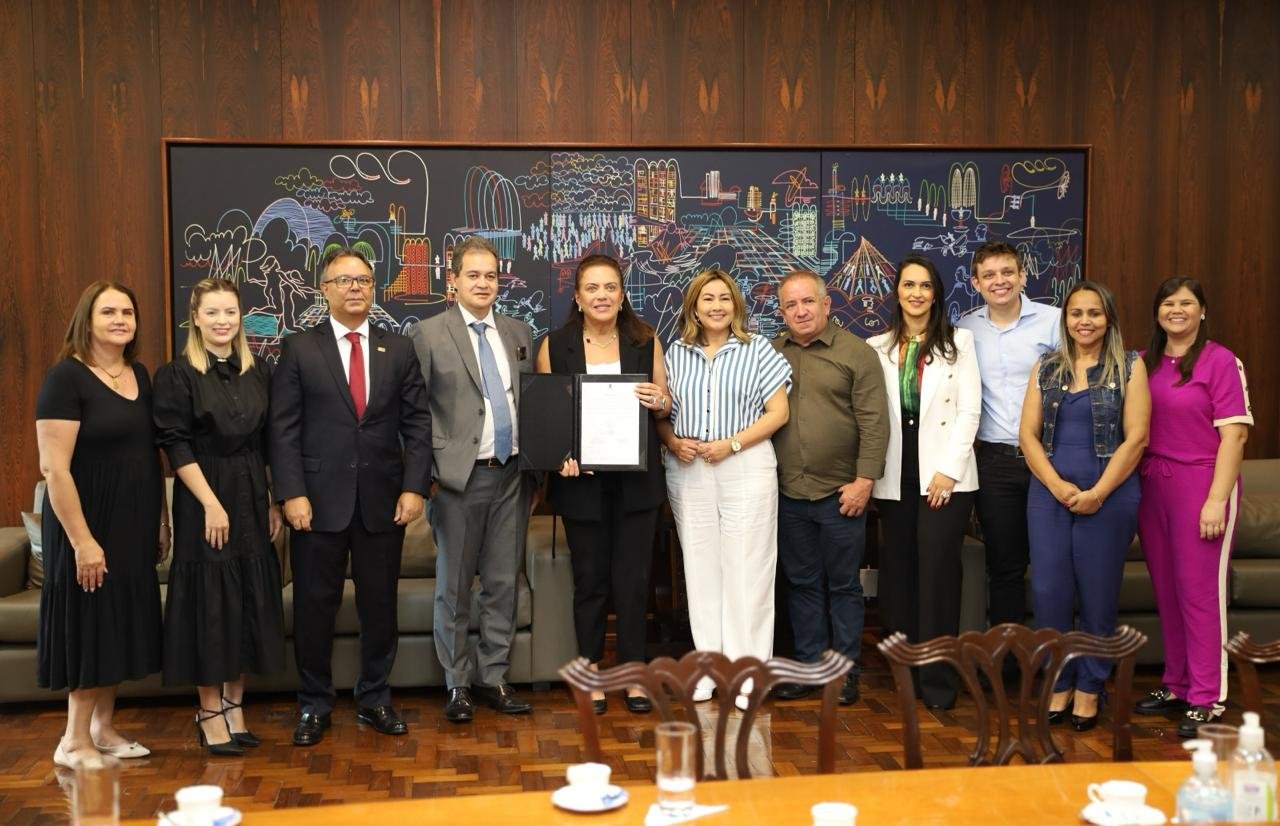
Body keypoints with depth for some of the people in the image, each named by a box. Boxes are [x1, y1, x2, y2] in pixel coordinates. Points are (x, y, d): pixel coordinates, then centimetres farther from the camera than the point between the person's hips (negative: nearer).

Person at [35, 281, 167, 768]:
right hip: (88, 526, -7)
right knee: (89, 626, 1)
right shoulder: (66, 377, -14)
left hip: (135, 525, 7)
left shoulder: (140, 376, 7)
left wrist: (162, 520, 10)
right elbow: (53, 468, -18)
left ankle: (102, 729, 25)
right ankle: (75, 742, 14)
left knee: (122, 625, 12)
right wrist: (82, 540, -21)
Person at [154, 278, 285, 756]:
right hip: (204, 500, -5)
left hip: (253, 500, 5)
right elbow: (176, 446, -11)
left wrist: (273, 502, 6)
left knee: (251, 600, 7)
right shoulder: (177, 375, -6)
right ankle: (209, 712, 11)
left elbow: (268, 443, 11)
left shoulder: (256, 372, 8)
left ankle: (234, 706, 19)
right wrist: (212, 504, -16)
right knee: (210, 600, 0)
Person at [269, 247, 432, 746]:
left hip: (383, 501, 2)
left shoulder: (398, 350, 8)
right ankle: (313, 705, 21)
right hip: (320, 500, -2)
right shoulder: (298, 349, 2)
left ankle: (375, 699, 25)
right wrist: (291, 493, -11)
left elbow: (417, 423, 5)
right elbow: (283, 428, -2)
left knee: (380, 605, 10)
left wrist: (414, 487, -5)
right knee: (314, 606, 6)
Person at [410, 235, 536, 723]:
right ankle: (457, 683, 18)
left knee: (503, 583, 10)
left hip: (512, 475, 4)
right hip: (460, 478, -4)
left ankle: (493, 677, 22)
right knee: (455, 587, 6)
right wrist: (432, 464, -10)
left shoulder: (518, 333, 11)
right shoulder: (429, 335, -2)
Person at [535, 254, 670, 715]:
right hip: (581, 479, 0)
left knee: (633, 577, 4)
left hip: (636, 478, 1)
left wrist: (659, 402, -14)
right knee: (590, 578, 9)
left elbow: (667, 406, 9)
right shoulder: (555, 345, 1)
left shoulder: (645, 340, 3)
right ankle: (591, 672, 23)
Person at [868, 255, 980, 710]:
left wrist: (948, 470, -10)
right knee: (898, 573, 6)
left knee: (937, 572, -6)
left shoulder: (958, 341, 3)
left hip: (944, 476, -3)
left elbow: (969, 411, -2)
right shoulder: (877, 347, 10)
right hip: (895, 478, 3)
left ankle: (939, 680, 1)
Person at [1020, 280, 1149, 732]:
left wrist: (1097, 493, -13)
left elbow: (1135, 438, -6)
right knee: (1048, 591, 0)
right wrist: (1058, 486, -10)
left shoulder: (1129, 367, 1)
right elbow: (1028, 434, 3)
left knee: (1098, 593, 4)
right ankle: (1059, 682, 16)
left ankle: (1089, 687, 18)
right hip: (1049, 494, 2)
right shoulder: (1045, 369, 10)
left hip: (1109, 496, -2)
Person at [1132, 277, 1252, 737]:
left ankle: (1207, 699, 8)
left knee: (1200, 589, -2)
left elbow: (1233, 434, -9)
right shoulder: (1144, 363, 9)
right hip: (1151, 485, 5)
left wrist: (1217, 499, -14)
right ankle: (1176, 685, 24)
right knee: (1166, 590, 11)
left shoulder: (1220, 361, -6)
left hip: (1200, 483, -5)